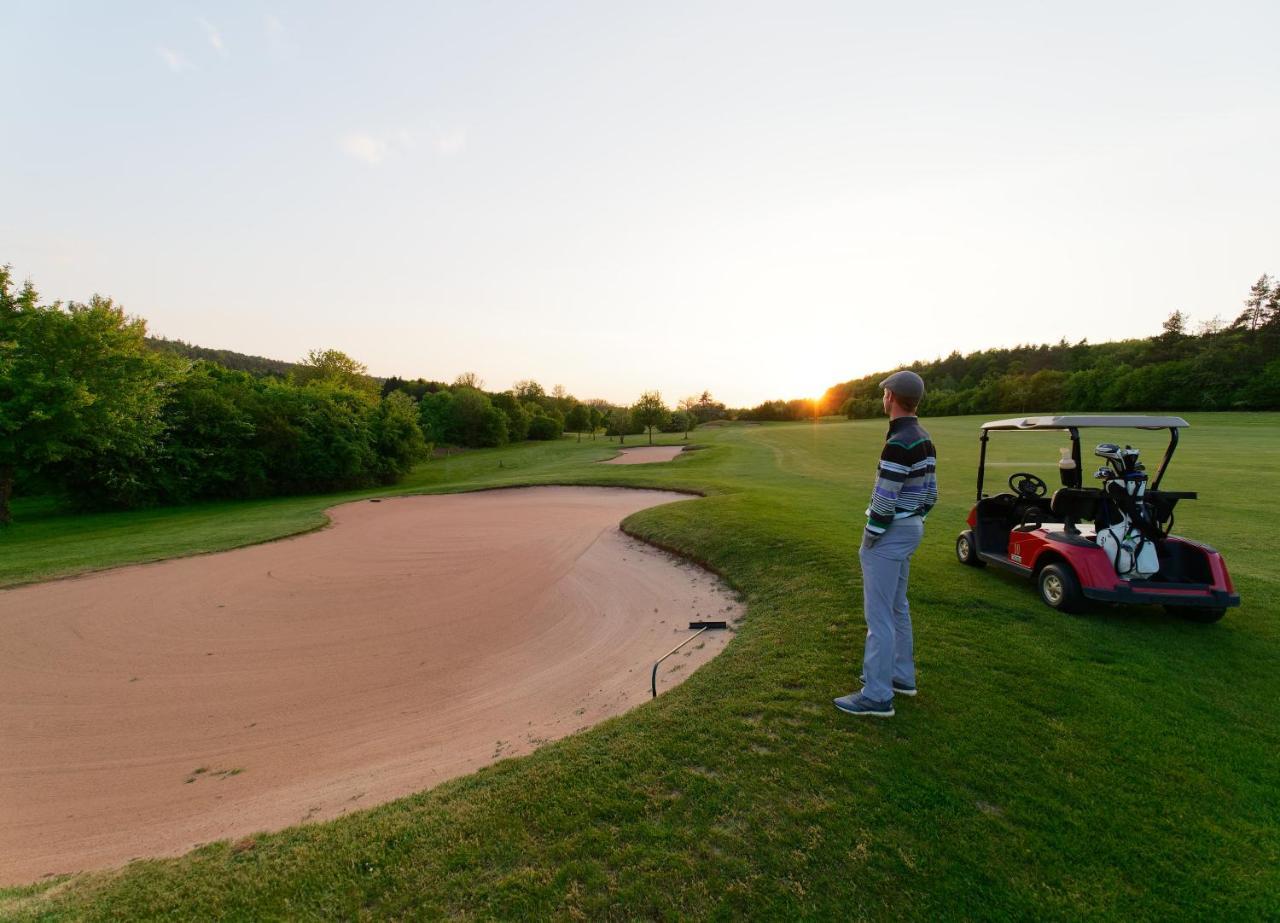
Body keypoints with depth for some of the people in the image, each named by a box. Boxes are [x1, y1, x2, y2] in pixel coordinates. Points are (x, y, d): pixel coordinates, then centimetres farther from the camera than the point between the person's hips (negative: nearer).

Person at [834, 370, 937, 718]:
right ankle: (901, 676, 34)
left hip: (890, 533, -10)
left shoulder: (898, 443, -23)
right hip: (910, 530, 10)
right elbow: (930, 493, 13)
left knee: (879, 614, -4)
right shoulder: (924, 439, 9)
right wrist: (915, 523, 19)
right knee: (897, 607, 20)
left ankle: (877, 696, 5)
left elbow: (885, 501, -23)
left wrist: (870, 538, -13)